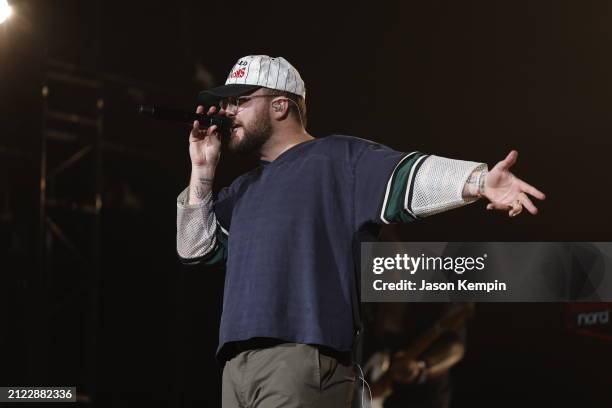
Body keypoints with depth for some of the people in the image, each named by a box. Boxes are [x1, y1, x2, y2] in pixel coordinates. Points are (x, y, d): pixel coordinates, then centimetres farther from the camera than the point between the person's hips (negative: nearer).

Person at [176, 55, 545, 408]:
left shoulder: (337, 159, 4)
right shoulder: (243, 190, 29)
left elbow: (405, 176, -11)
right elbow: (196, 249, 25)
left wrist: (479, 180, -29)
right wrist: (203, 170, 16)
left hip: (302, 356, -8)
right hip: (238, 364, 8)